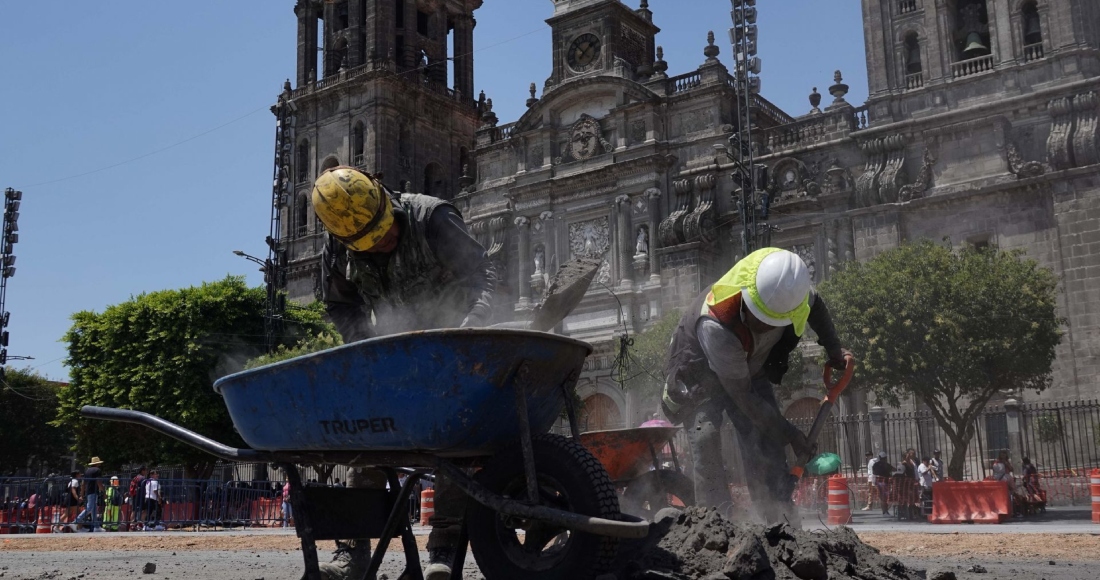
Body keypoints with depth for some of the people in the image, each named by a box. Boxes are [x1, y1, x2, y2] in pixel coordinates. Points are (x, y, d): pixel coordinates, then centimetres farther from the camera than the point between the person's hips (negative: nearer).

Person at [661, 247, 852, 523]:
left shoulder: (786, 288, -28)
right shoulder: (716, 327, -44)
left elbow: (815, 305, 2)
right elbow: (741, 396, -32)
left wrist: (834, 350, -1)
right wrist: (788, 433, -25)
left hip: (751, 368, 5)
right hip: (701, 373, -5)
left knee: (765, 443, -8)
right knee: (705, 434, -26)